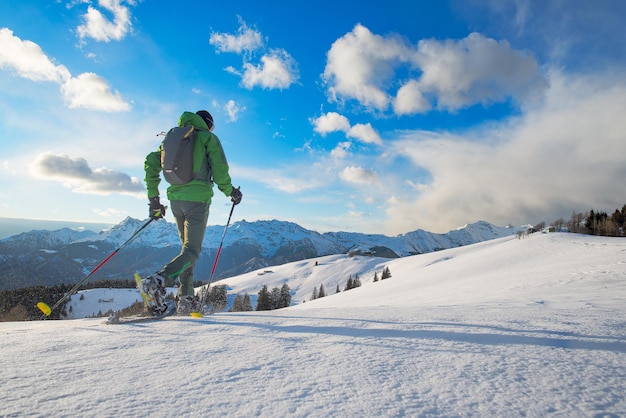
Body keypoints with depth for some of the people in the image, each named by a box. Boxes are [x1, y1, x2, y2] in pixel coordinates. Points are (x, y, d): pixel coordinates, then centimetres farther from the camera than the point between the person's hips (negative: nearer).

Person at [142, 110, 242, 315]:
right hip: (198, 200, -6)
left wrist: (153, 198, 13)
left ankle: (185, 300, 13)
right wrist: (230, 191, 10)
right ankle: (158, 281, -27)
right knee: (192, 251, -4)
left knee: (187, 247, 16)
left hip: (176, 199, 6)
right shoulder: (208, 137, 3)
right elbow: (219, 169, -7)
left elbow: (151, 162, 11)